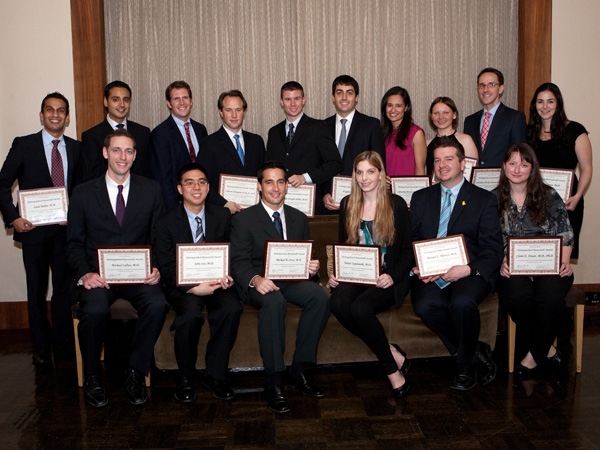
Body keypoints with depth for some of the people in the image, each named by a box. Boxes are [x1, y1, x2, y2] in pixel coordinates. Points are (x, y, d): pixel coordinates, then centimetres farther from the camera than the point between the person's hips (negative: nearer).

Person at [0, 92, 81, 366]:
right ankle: (41, 346, 21)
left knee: (64, 287, 8)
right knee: (37, 289, 8)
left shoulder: (76, 148, 7)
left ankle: (63, 341, 23)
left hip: (66, 229, 2)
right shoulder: (23, 145, 0)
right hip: (34, 229, -1)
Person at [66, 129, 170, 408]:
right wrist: (85, 273, -13)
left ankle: (136, 373, -8)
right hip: (98, 275, 0)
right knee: (95, 310, -32)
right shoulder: (83, 193, 8)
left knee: (158, 304, -30)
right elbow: (74, 243, 6)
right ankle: (92, 377, -4)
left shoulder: (151, 190, 9)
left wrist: (157, 269, -11)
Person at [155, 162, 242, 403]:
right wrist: (193, 287, -20)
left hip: (215, 282, 2)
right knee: (191, 314, -34)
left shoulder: (222, 216, 8)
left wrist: (227, 276, -12)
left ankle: (214, 375, -10)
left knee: (232, 309, -29)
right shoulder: (166, 222, 0)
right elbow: (166, 269, -4)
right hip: (182, 285, -2)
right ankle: (185, 379, -8)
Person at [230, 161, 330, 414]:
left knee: (320, 296, -28)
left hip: (291, 280, 4)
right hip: (258, 284, -4)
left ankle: (299, 368, -15)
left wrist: (312, 267, -10)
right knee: (274, 301, -38)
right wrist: (255, 279, -28)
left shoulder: (298, 219, 18)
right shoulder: (243, 219, 4)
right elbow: (238, 261, -6)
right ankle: (274, 381, -28)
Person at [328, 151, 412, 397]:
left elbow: (407, 250, 1)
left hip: (387, 278, -3)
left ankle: (391, 368, -11)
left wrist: (393, 276, -16)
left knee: (360, 308, -33)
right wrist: (336, 273, -2)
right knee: (338, 303, -30)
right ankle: (393, 354, -15)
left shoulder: (397, 204, 0)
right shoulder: (348, 204, 11)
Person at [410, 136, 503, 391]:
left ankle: (465, 365, -5)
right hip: (430, 275, 2)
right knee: (424, 306, -30)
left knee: (462, 303, -34)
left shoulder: (484, 200, 8)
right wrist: (417, 267, -8)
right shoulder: (420, 198, 18)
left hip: (469, 273, -2)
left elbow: (494, 250, 0)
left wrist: (468, 269, -18)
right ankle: (476, 351, -6)